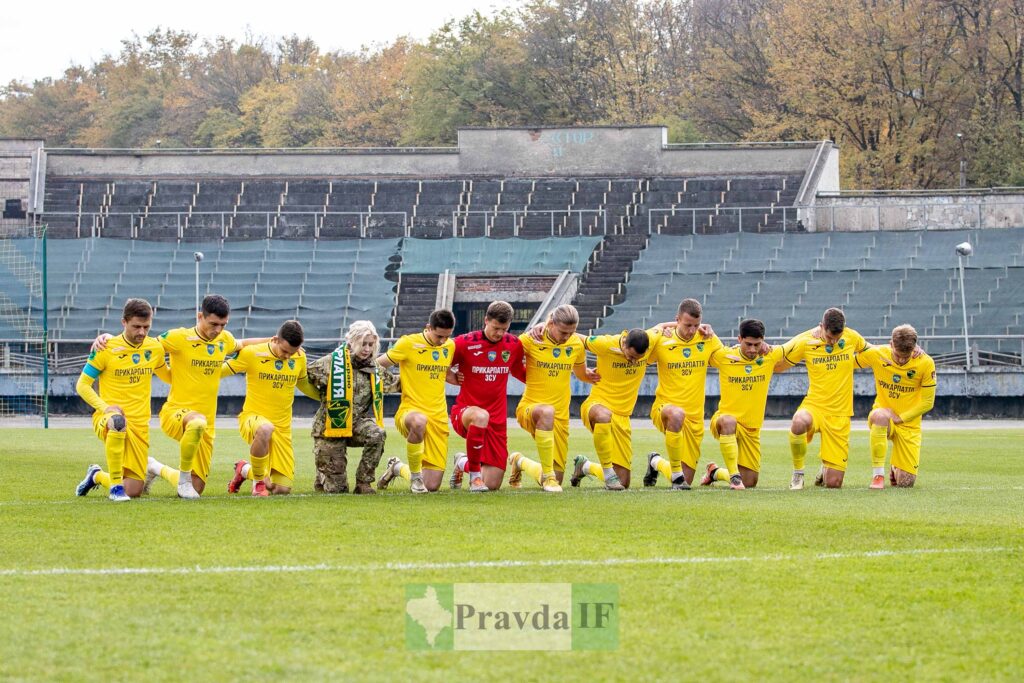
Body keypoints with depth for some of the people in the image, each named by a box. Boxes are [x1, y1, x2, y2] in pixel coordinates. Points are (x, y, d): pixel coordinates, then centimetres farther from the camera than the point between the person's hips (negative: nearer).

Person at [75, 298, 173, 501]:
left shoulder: (155, 348, 6)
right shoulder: (106, 349, -6)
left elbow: (167, 376, 26)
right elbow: (82, 385, -3)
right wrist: (105, 407, -18)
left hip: (139, 424, 4)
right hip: (107, 418, -4)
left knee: (134, 491, 0)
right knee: (118, 421, -44)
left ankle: (97, 476, 32)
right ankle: (115, 485, -30)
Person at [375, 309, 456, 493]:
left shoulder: (450, 346, 9)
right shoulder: (409, 343, -6)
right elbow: (379, 364, 4)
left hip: (439, 417, 5)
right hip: (410, 410, -5)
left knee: (432, 486, -3)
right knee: (419, 421, -45)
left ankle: (398, 468, 32)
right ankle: (415, 477, -21)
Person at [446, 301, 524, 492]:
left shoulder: (514, 345, 2)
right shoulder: (465, 343, -8)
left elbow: (519, 372, 22)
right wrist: (453, 378, -10)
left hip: (497, 420, 4)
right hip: (465, 410, -4)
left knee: (493, 485, -1)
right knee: (480, 416, -44)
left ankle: (463, 463, 36)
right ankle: (475, 476, -24)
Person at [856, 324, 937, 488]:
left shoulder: (926, 363, -14)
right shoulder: (876, 355, -11)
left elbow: (927, 403, -8)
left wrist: (899, 418, -13)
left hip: (908, 424, 1)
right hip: (883, 419, 0)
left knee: (906, 483, -6)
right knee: (880, 416, -41)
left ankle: (895, 468, 35)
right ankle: (878, 475, -27)